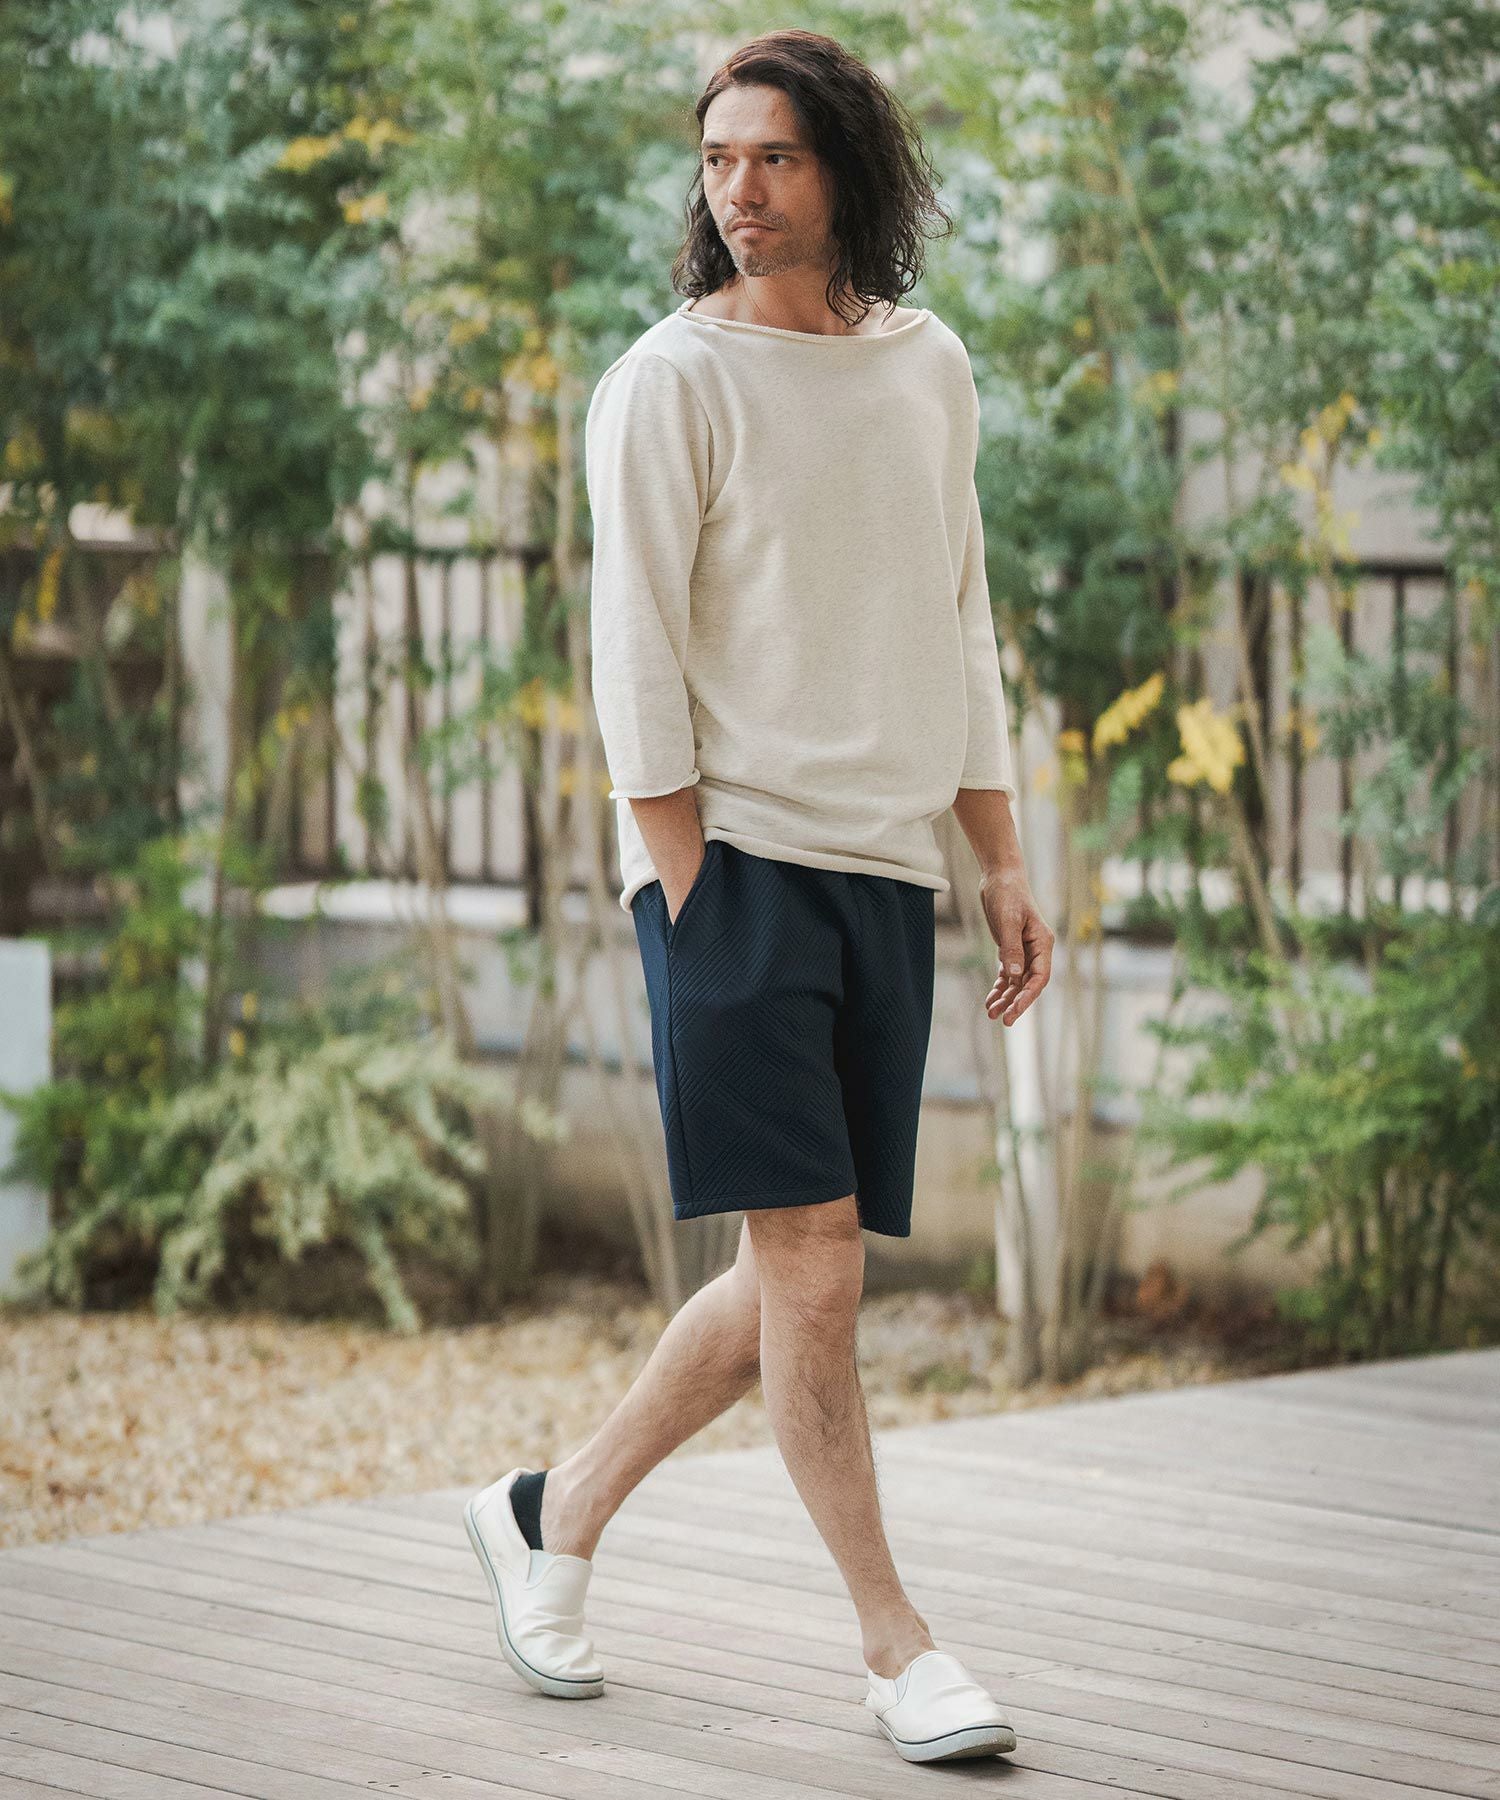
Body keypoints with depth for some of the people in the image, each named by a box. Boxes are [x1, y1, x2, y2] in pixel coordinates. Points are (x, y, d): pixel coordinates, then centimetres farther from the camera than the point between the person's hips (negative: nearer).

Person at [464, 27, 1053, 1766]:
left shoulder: (930, 368, 13)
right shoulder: (668, 382, -4)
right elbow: (637, 657, -6)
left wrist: (1004, 863, 14)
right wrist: (693, 886, -12)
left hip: (886, 868, 6)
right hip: (734, 856, -6)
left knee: (795, 1281, 7)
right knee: (810, 1260, -8)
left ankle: (556, 1518, 24)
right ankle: (895, 1642, 0)